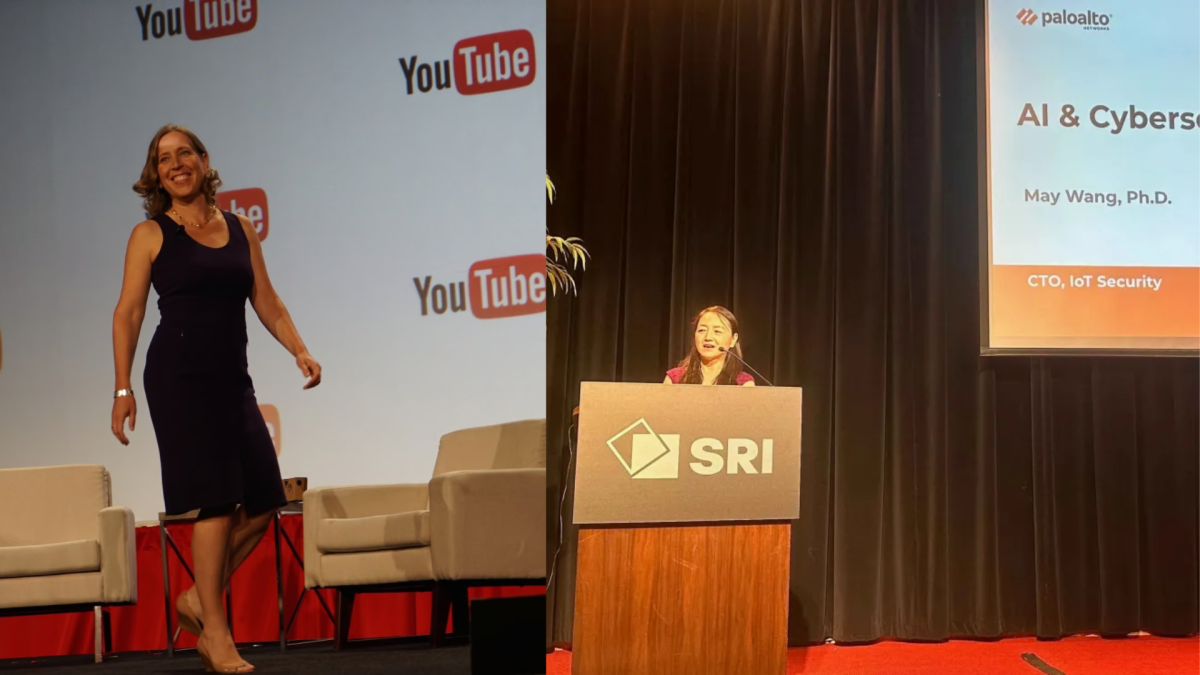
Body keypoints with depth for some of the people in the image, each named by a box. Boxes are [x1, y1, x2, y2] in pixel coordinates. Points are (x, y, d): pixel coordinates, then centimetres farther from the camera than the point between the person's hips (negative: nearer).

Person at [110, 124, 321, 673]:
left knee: (262, 503, 1)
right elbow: (128, 313, 1)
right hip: (179, 376, -5)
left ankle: (198, 600, 21)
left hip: (233, 379, 5)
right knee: (217, 500, -9)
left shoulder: (241, 229, 14)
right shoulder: (150, 235, 3)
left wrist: (300, 350, -1)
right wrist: (122, 388, -6)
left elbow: (267, 303, 14)